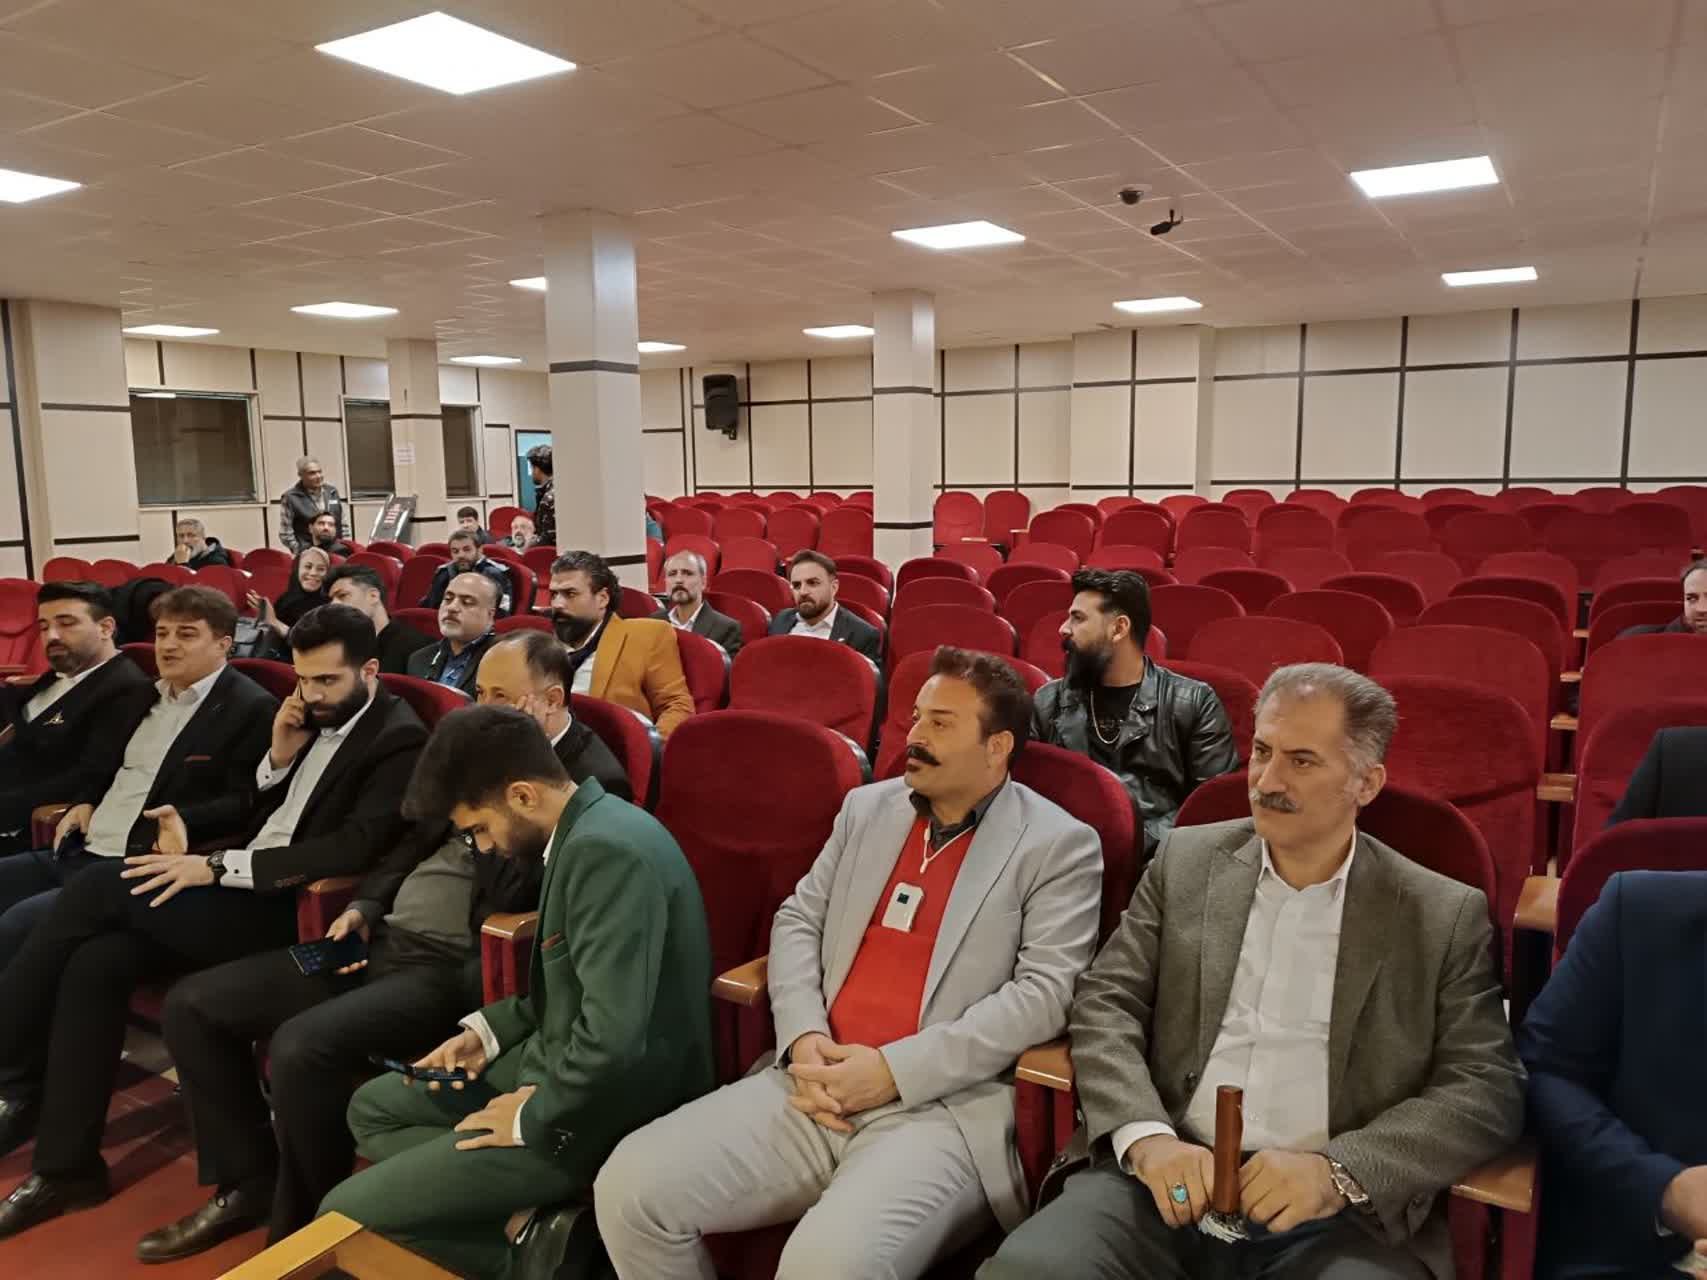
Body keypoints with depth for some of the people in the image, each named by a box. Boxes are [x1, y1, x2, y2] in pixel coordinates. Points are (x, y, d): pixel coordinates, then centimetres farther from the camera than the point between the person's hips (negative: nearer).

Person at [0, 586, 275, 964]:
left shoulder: (252, 708, -8)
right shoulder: (142, 696, 18)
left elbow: (245, 802, -14)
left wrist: (184, 820, -30)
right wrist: (83, 802, 9)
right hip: (77, 852, 9)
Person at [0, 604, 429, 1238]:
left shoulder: (400, 740, -11)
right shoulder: (314, 719, 15)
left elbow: (353, 849, -22)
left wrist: (217, 866, -21)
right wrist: (279, 757, -1)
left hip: (291, 911, -8)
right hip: (243, 891, 8)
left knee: (104, 885, -17)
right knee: (97, 961, -13)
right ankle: (67, 1163, -2)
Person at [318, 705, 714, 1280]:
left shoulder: (606, 850, -27)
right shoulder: (585, 833, 6)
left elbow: (616, 1036, -32)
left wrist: (533, 1118, -16)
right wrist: (489, 1030, 9)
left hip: (602, 1107, -10)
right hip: (561, 1064, 10)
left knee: (344, 1215, -5)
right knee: (372, 1108, 20)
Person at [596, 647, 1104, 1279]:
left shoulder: (1061, 845, -1)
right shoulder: (867, 807, 15)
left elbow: (1044, 992, -10)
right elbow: (798, 920, 16)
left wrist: (895, 1070, -16)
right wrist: (803, 1036, -5)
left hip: (947, 1106, -5)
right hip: (819, 1083, 6)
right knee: (630, 1186, -10)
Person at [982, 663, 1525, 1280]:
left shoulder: (1446, 916, 5)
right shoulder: (1185, 861, 9)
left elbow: (1488, 1089, 0)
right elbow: (1105, 1005, 5)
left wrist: (1337, 1173, -15)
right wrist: (1147, 1137, -13)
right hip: (1168, 1180, 1)